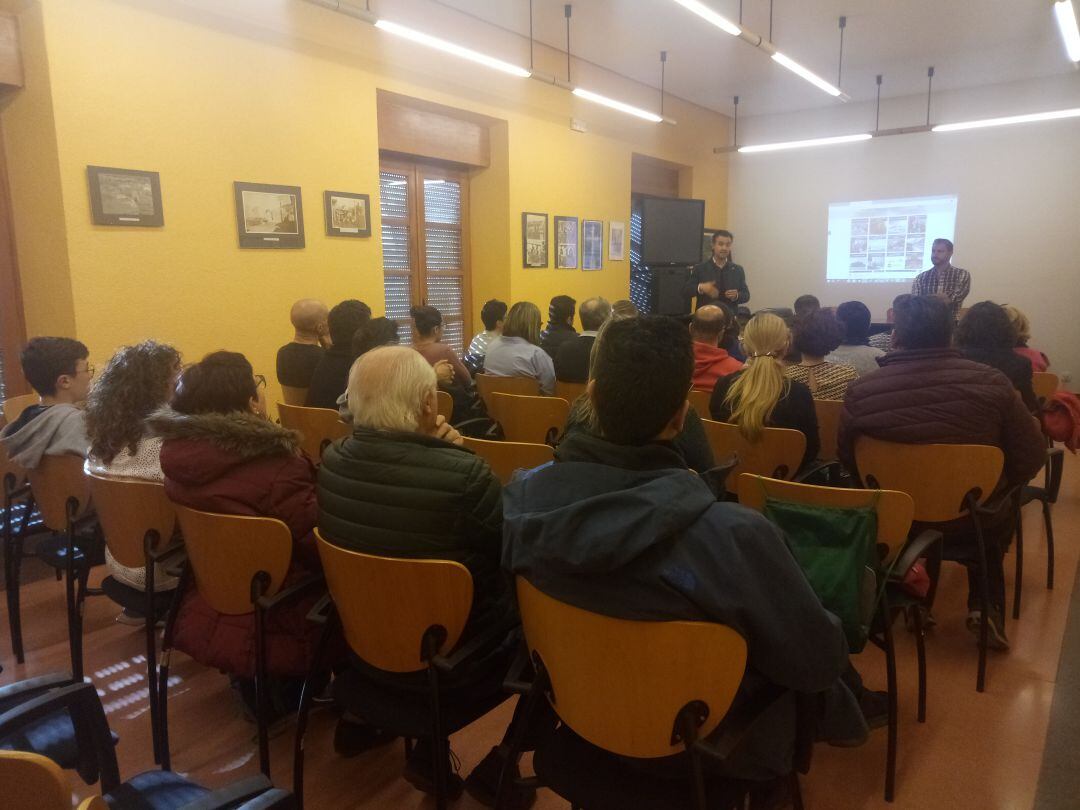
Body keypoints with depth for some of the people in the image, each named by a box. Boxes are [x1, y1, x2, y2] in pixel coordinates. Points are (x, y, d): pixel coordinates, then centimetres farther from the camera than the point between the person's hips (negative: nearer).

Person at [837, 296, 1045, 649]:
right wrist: (998, 487, 12)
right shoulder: (990, 382, -18)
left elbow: (847, 460, -4)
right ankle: (985, 604, 28)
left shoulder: (861, 390, -20)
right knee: (1003, 510, 34)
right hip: (976, 519, 0)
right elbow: (1032, 457, -9)